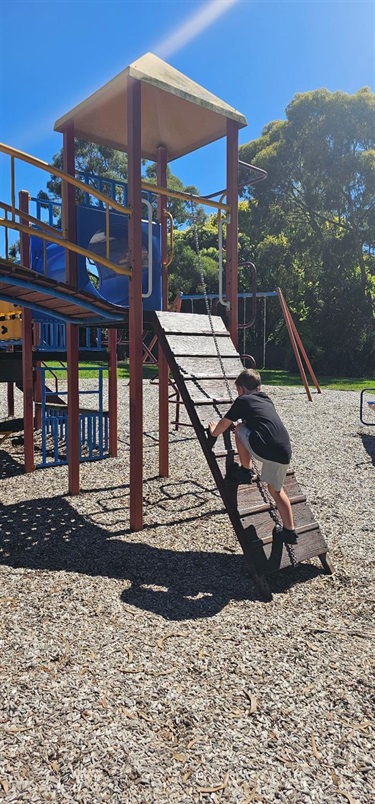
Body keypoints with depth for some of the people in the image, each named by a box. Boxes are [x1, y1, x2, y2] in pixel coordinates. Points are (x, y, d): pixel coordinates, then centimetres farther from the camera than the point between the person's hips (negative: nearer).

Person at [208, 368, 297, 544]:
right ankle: (289, 531, 24)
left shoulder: (242, 400, 12)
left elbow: (223, 425, 21)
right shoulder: (267, 400, 29)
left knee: (240, 429, 20)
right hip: (284, 453, 7)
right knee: (275, 489, 25)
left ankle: (246, 471, 24)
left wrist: (214, 432, 44)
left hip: (264, 449, -6)